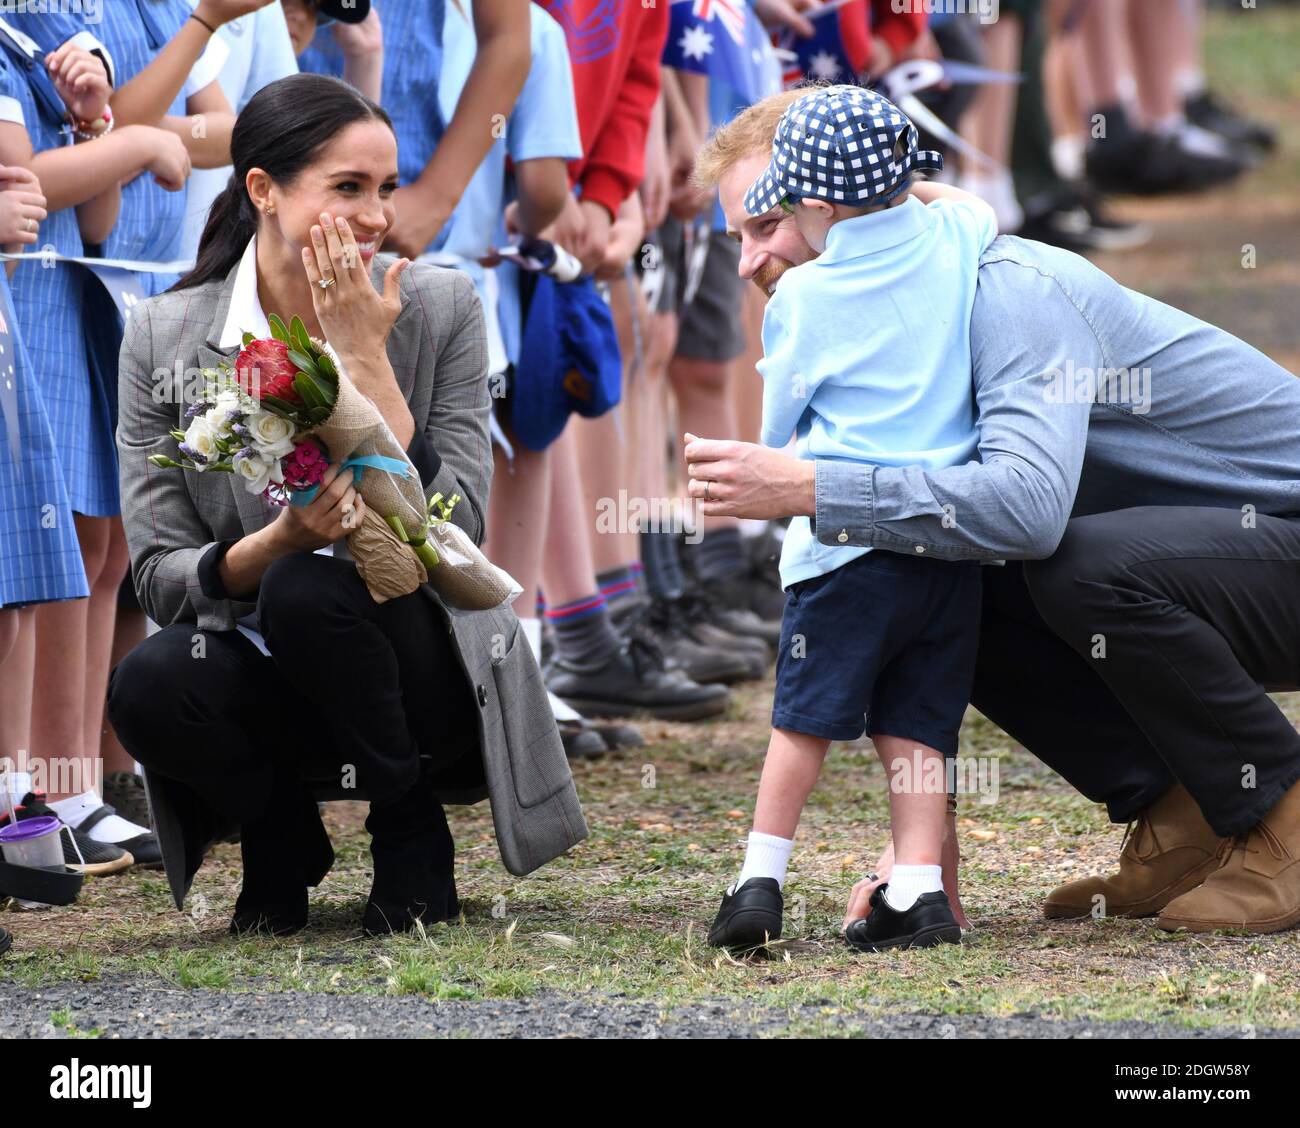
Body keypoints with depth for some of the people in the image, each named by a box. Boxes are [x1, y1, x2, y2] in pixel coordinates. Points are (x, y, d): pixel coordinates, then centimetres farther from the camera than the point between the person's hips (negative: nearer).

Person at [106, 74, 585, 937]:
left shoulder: (440, 308, -8)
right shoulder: (164, 337, -6)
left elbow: (456, 533, -16)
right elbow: (158, 577, -8)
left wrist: (366, 360, -20)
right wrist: (274, 543, -28)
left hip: (427, 674, -1)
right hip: (264, 684, 1)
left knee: (309, 589, -32)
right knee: (148, 684, -31)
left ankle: (412, 833, -5)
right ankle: (282, 834, 2)